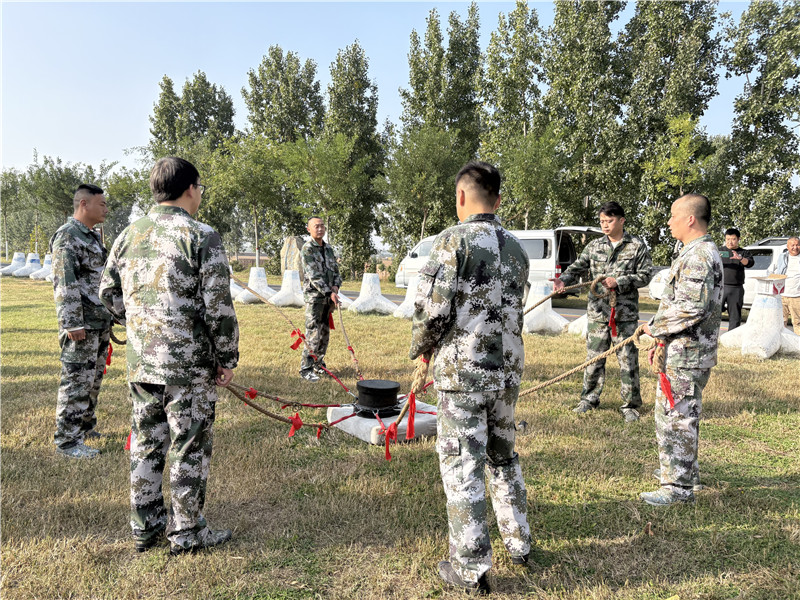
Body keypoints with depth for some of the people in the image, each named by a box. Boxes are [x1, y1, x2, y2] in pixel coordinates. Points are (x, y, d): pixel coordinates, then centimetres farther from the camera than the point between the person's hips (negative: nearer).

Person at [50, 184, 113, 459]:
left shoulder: (93, 237, 17)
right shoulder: (67, 236, -13)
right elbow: (64, 284, -19)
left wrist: (109, 315, 23)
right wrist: (72, 323, -23)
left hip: (101, 323, 10)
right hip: (81, 325, -9)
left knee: (93, 379, 17)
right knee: (77, 381, -5)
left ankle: (85, 427, 30)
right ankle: (67, 440, 3)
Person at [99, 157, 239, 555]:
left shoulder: (129, 235, 7)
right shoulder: (201, 236, -13)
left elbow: (109, 293, 14)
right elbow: (218, 306, -15)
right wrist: (228, 358, -6)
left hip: (140, 361, 6)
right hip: (189, 363, -6)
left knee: (146, 443, 16)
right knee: (189, 446, 6)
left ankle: (145, 527, 29)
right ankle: (187, 532, 18)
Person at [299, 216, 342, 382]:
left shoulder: (328, 248, 14)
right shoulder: (307, 248, -8)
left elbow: (336, 270, 16)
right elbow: (313, 275, -16)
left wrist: (335, 287, -4)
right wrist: (329, 293, -21)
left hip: (328, 297, 7)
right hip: (314, 296, -7)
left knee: (325, 333, 11)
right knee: (313, 334, -10)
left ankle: (319, 365, 23)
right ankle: (306, 369, -4)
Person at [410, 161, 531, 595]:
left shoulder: (454, 240, -12)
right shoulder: (516, 250, 9)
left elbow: (432, 309, -15)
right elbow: (511, 311, 11)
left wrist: (419, 349, 3)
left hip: (463, 369, -7)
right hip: (508, 369, 7)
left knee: (462, 465, 3)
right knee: (503, 456, 21)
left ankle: (471, 569, 12)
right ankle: (518, 544, 33)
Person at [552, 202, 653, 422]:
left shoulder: (637, 246, 0)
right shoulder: (594, 246, 9)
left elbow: (645, 275, -2)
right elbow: (577, 267, 5)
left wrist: (619, 282, -15)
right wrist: (563, 280, -15)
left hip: (625, 314, -2)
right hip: (597, 312, 3)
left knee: (628, 361, 2)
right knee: (593, 358, 9)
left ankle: (630, 405, 17)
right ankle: (589, 399, 25)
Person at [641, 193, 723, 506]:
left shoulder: (699, 256, -19)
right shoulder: (702, 252, 16)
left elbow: (691, 308, -28)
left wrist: (656, 328, -14)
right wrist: (663, 339, 19)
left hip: (687, 354, -11)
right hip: (682, 350, 11)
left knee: (675, 416, -4)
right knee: (682, 415, 21)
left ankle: (679, 486, 4)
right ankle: (685, 470, 36)